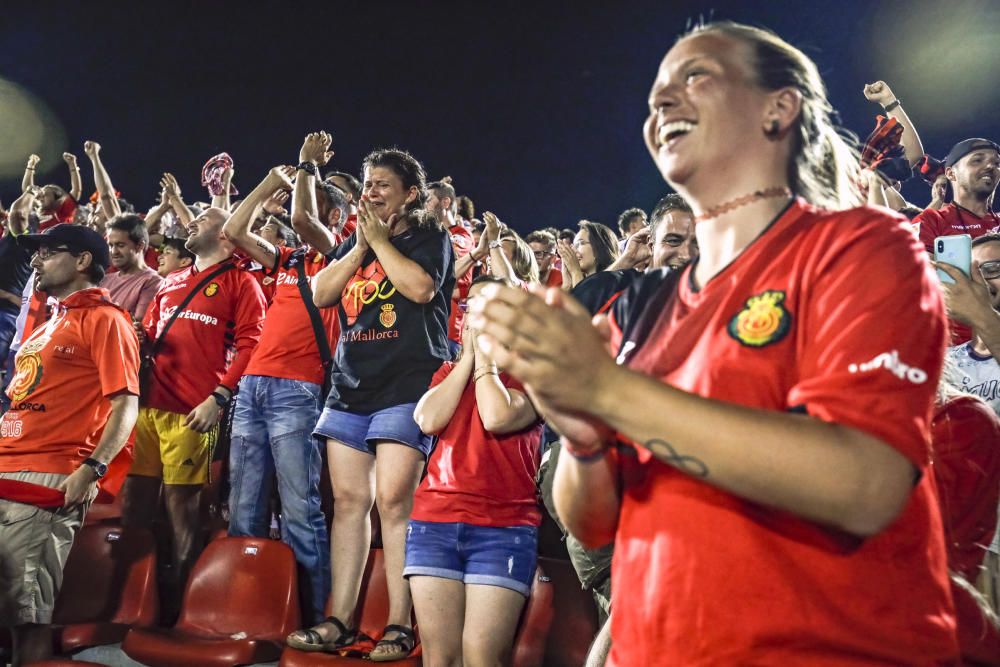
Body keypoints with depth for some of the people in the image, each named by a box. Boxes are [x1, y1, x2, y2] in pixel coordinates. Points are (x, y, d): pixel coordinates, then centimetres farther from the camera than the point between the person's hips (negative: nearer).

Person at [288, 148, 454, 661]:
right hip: (350, 387, 6)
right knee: (348, 499, 3)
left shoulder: (430, 236, 5)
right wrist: (360, 245, 0)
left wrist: (380, 239, -5)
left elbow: (421, 287, -14)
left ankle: (399, 625, -8)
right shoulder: (353, 244, 22)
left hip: (407, 386, -6)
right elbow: (320, 294, 9)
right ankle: (339, 622, 8)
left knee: (393, 500, -13)